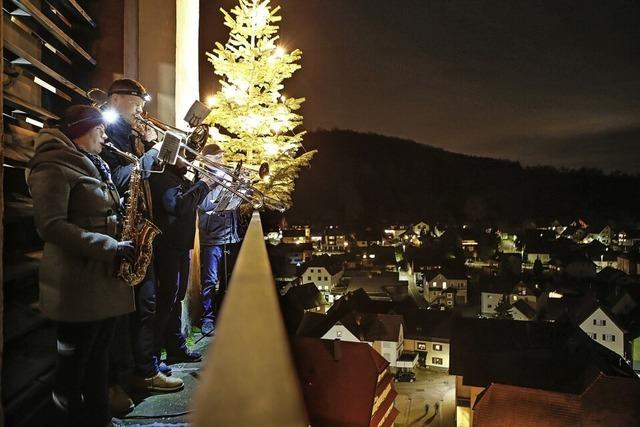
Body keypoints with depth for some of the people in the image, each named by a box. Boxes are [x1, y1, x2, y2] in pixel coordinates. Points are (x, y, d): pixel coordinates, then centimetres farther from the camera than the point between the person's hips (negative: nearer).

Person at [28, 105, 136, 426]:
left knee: (98, 354, 16)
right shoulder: (54, 165, -11)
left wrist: (119, 244, 7)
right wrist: (109, 247, -22)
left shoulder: (94, 166, 17)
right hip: (77, 281, -9)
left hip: (104, 275, 9)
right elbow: (51, 225, -20)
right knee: (74, 360, 4)